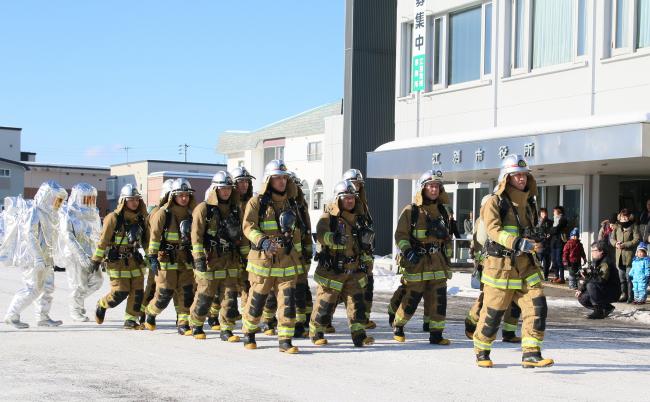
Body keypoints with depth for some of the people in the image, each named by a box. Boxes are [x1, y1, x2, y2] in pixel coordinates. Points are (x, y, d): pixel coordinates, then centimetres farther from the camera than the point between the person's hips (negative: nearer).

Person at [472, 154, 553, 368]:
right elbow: (494, 230, -22)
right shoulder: (495, 202, -7)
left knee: (537, 306, -9)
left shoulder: (528, 203, 15)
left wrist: (536, 243, 14)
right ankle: (481, 352, 23)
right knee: (493, 312, 1)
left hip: (525, 265, 6)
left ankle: (531, 354, -4)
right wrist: (519, 243, -32)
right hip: (500, 265, -6)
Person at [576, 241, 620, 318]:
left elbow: (602, 279, -33)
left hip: (612, 293, -9)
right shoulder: (594, 262, 8)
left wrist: (589, 275, -27)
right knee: (582, 298, -4)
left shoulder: (606, 263, -20)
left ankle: (598, 311, -18)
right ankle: (607, 308, 11)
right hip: (602, 292, 9)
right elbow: (586, 277, 10)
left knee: (591, 285, -30)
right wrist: (580, 289, -3)